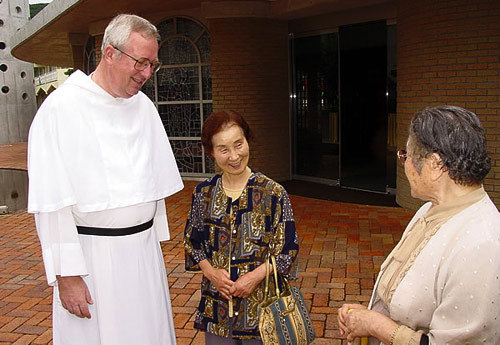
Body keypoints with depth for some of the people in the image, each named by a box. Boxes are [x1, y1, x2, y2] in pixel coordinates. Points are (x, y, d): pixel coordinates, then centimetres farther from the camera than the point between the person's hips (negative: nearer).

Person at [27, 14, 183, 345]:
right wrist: (66, 274, -13)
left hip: (144, 251, 6)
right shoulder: (63, 108, -11)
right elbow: (53, 203, -13)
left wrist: (154, 239, 14)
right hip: (92, 254, -5)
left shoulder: (144, 106, 8)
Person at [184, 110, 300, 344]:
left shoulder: (273, 194, -11)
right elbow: (192, 241, 8)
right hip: (216, 299, 3)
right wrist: (210, 271, -8)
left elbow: (287, 250, -7)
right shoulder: (204, 193, -1)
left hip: (261, 298, -2)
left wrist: (256, 275, -17)